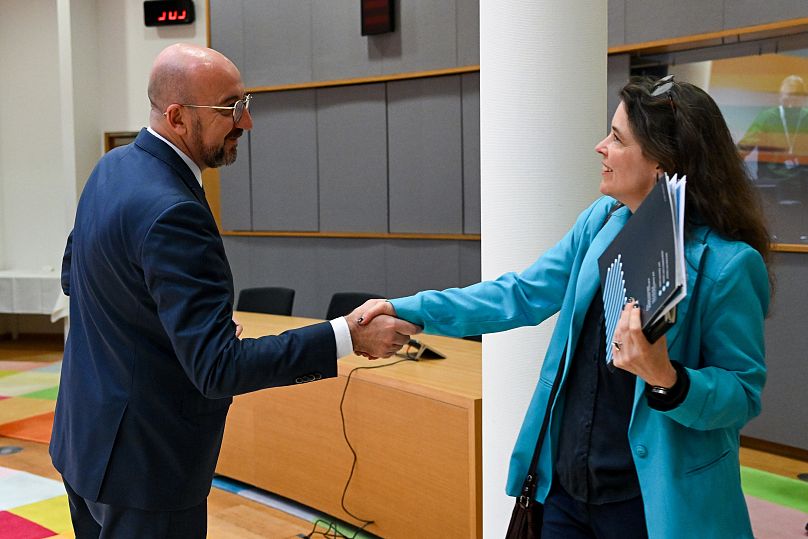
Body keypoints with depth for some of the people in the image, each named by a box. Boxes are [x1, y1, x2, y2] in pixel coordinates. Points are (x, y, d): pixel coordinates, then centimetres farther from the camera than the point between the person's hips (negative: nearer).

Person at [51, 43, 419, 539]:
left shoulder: (114, 167, 2)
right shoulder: (171, 213, -28)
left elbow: (73, 275, 16)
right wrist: (349, 337, -29)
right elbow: (218, 367, -30)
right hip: (143, 460, -9)